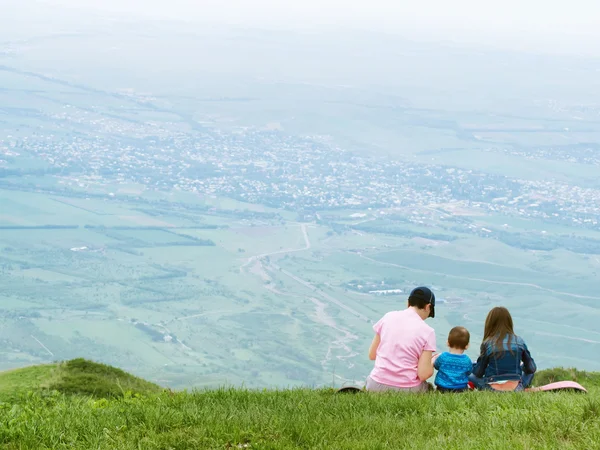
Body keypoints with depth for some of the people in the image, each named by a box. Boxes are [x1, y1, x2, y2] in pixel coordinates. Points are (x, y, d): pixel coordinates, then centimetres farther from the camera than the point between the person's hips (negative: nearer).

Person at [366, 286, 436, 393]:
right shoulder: (427, 332, -8)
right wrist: (433, 362, 9)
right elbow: (423, 375, -11)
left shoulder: (388, 317, 0)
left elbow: (372, 355, 7)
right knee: (428, 387, 31)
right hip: (407, 389, -1)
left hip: (377, 387, 2)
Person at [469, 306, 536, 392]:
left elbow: (478, 373, -3)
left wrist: (473, 365, 20)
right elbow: (531, 368, 7)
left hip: (493, 390, -2)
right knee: (529, 371, 30)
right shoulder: (519, 342, -1)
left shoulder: (487, 344, -8)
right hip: (516, 390, 2)